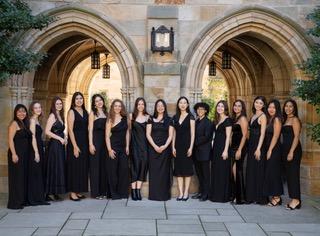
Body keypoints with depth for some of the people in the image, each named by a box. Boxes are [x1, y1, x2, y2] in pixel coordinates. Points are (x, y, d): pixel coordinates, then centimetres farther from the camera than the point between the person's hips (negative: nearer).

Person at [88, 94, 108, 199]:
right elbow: (90, 129, -5)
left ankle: (104, 191, 14)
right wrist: (91, 144, -12)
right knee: (95, 166, -2)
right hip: (96, 140, -5)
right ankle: (96, 192, 3)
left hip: (105, 140, 5)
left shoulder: (106, 113, 14)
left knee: (104, 165, 6)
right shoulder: (93, 113, 1)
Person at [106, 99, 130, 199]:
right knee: (113, 170, 0)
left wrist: (127, 146, 4)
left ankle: (123, 192, 13)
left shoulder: (125, 118, 7)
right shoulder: (110, 120, -3)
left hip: (123, 147, 4)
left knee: (124, 169, 2)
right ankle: (114, 193, 9)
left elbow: (127, 133, 10)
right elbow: (107, 136, -6)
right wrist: (109, 149, -13)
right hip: (114, 147, -4)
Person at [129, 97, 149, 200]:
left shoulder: (147, 117, 9)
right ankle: (133, 191, -2)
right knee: (135, 165, -7)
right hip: (135, 144, -2)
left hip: (144, 144, 2)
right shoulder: (132, 116, 3)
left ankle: (138, 190, 4)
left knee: (143, 165, -2)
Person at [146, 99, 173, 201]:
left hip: (165, 148, 0)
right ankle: (154, 194, 4)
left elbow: (170, 135, 1)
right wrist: (155, 146, -12)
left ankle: (164, 194, 4)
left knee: (164, 171, 0)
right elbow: (148, 134, 1)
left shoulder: (169, 120, 7)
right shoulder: (151, 119, 8)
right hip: (153, 148, 1)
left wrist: (164, 146, -14)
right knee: (154, 170, 0)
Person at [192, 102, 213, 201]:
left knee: (205, 173, 0)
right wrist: (194, 144, 0)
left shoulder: (208, 122, -8)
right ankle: (201, 192, 21)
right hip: (196, 151, 7)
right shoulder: (196, 121, 13)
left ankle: (206, 193, 6)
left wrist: (196, 142, -12)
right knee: (199, 172, 12)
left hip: (204, 151, -7)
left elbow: (206, 137, -15)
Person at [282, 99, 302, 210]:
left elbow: (296, 137, -14)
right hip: (285, 149, 8)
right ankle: (294, 199, 14)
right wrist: (285, 151, 9)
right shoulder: (285, 120, 17)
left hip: (293, 150, -8)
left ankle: (296, 200, -3)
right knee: (288, 174, 9)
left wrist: (291, 152, -19)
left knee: (293, 174, -7)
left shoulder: (295, 119, -7)